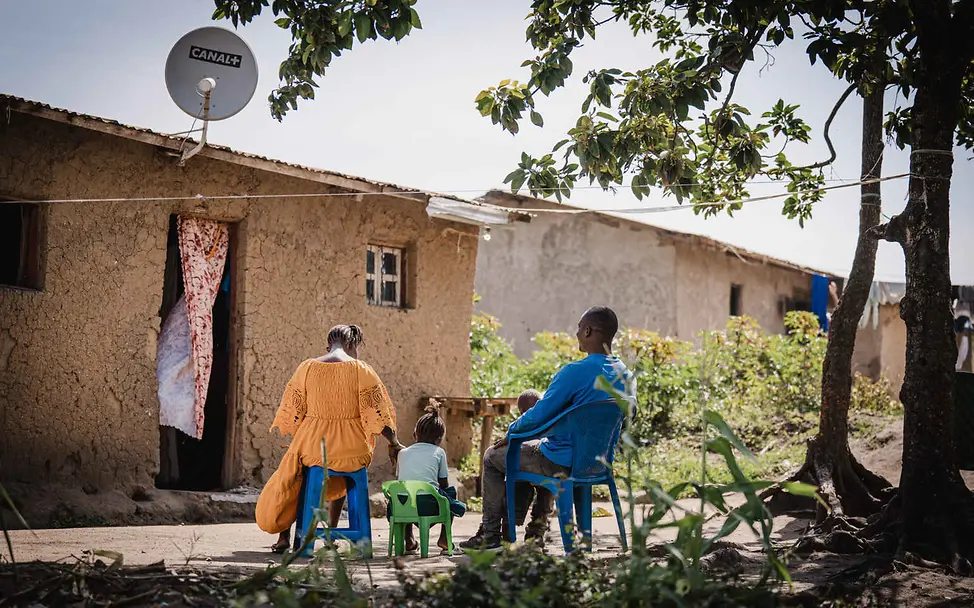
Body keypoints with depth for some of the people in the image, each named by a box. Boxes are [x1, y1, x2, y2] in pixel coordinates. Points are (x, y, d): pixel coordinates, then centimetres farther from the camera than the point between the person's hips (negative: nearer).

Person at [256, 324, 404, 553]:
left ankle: (284, 536, 28)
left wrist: (302, 438, 21)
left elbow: (291, 414, 3)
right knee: (340, 480, 36)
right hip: (353, 452, 0)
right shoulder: (361, 370, -5)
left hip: (313, 448, 0)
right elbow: (377, 414, -5)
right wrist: (394, 443, 7)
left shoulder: (307, 368, 0)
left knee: (290, 475, 32)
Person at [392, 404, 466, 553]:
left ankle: (409, 540, 26)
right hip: (428, 505, -3)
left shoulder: (403, 453, 20)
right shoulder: (439, 452, 13)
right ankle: (444, 537, 21)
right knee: (451, 491, 29)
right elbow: (444, 484, 17)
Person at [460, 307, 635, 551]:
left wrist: (512, 429, 3)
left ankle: (490, 533, 18)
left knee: (492, 456, 14)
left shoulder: (575, 372, -23)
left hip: (563, 463, -8)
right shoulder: (626, 377, 0)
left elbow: (538, 417, -19)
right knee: (533, 449, 35)